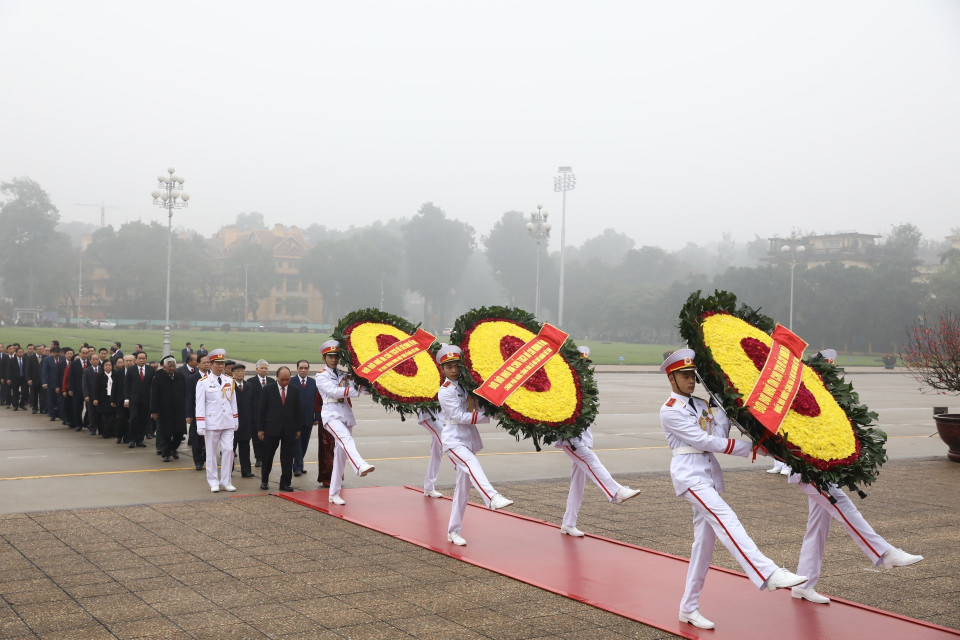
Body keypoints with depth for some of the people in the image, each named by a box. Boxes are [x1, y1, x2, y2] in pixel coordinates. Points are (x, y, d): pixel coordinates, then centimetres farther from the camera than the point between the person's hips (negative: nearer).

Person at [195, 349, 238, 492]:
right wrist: (201, 426, -9)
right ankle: (213, 482, 14)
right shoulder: (203, 382, -4)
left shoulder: (229, 381, 8)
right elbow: (200, 405, -5)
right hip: (212, 423, -3)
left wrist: (235, 421, 12)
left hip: (228, 423, 3)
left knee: (228, 450, -1)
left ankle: (226, 481, 9)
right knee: (211, 453, 4)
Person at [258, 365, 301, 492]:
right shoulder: (267, 390, -2)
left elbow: (297, 410, 7)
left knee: (287, 457, 2)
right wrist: (260, 429, -4)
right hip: (272, 428, -1)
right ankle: (264, 480, 24)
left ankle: (285, 483, 10)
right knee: (268, 456, 8)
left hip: (289, 429, 2)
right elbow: (261, 410, -1)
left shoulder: (295, 390, 4)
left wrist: (298, 429, 4)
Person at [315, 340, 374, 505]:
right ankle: (360, 466, -61)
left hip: (346, 415, 5)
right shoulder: (321, 376, 5)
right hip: (331, 414, -5)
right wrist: (356, 390, -17)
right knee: (346, 438, -33)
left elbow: (353, 390, 5)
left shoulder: (344, 375, 19)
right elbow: (334, 391, -10)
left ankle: (334, 494, 9)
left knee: (341, 454, 3)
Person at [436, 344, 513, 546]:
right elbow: (459, 416, -14)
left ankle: (453, 531, 14)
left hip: (469, 439, 7)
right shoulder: (445, 391, -7)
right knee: (472, 463, -33)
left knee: (463, 486, 6)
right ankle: (492, 498, -56)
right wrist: (487, 416, -17)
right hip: (453, 439, -7)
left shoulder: (465, 385, 11)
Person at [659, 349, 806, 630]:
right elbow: (702, 440, -11)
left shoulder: (700, 404, 18)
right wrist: (747, 448, -10)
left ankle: (688, 608, 11)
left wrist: (722, 409, -4)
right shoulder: (670, 411, -5)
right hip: (689, 473, -8)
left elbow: (718, 437, 5)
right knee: (724, 517, -26)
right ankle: (768, 574, -41)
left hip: (710, 475, 8)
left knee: (704, 542, 5)